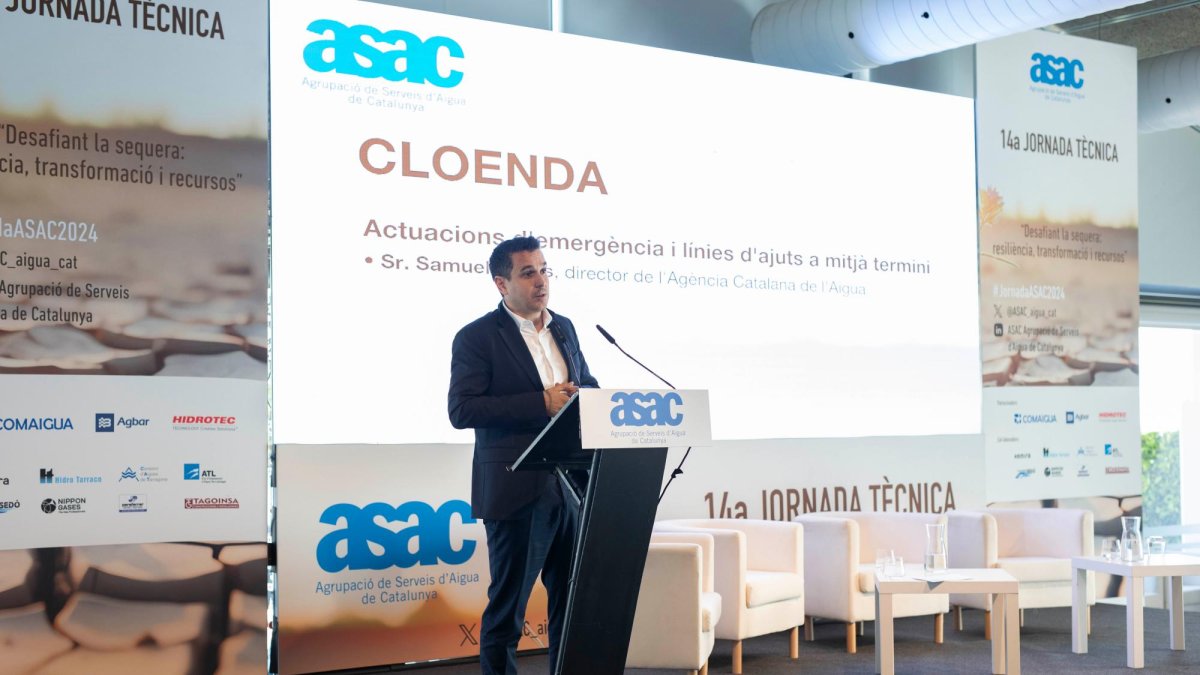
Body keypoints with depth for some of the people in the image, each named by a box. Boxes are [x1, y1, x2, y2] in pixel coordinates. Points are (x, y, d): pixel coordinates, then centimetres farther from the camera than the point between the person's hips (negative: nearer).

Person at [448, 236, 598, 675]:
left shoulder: (563, 328, 13)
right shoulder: (477, 337, -7)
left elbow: (587, 386, 24)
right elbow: (461, 409, -16)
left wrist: (583, 398, -3)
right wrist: (541, 403, -20)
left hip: (571, 485, 6)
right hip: (518, 489, -6)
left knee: (573, 597, 13)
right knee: (508, 602, 3)